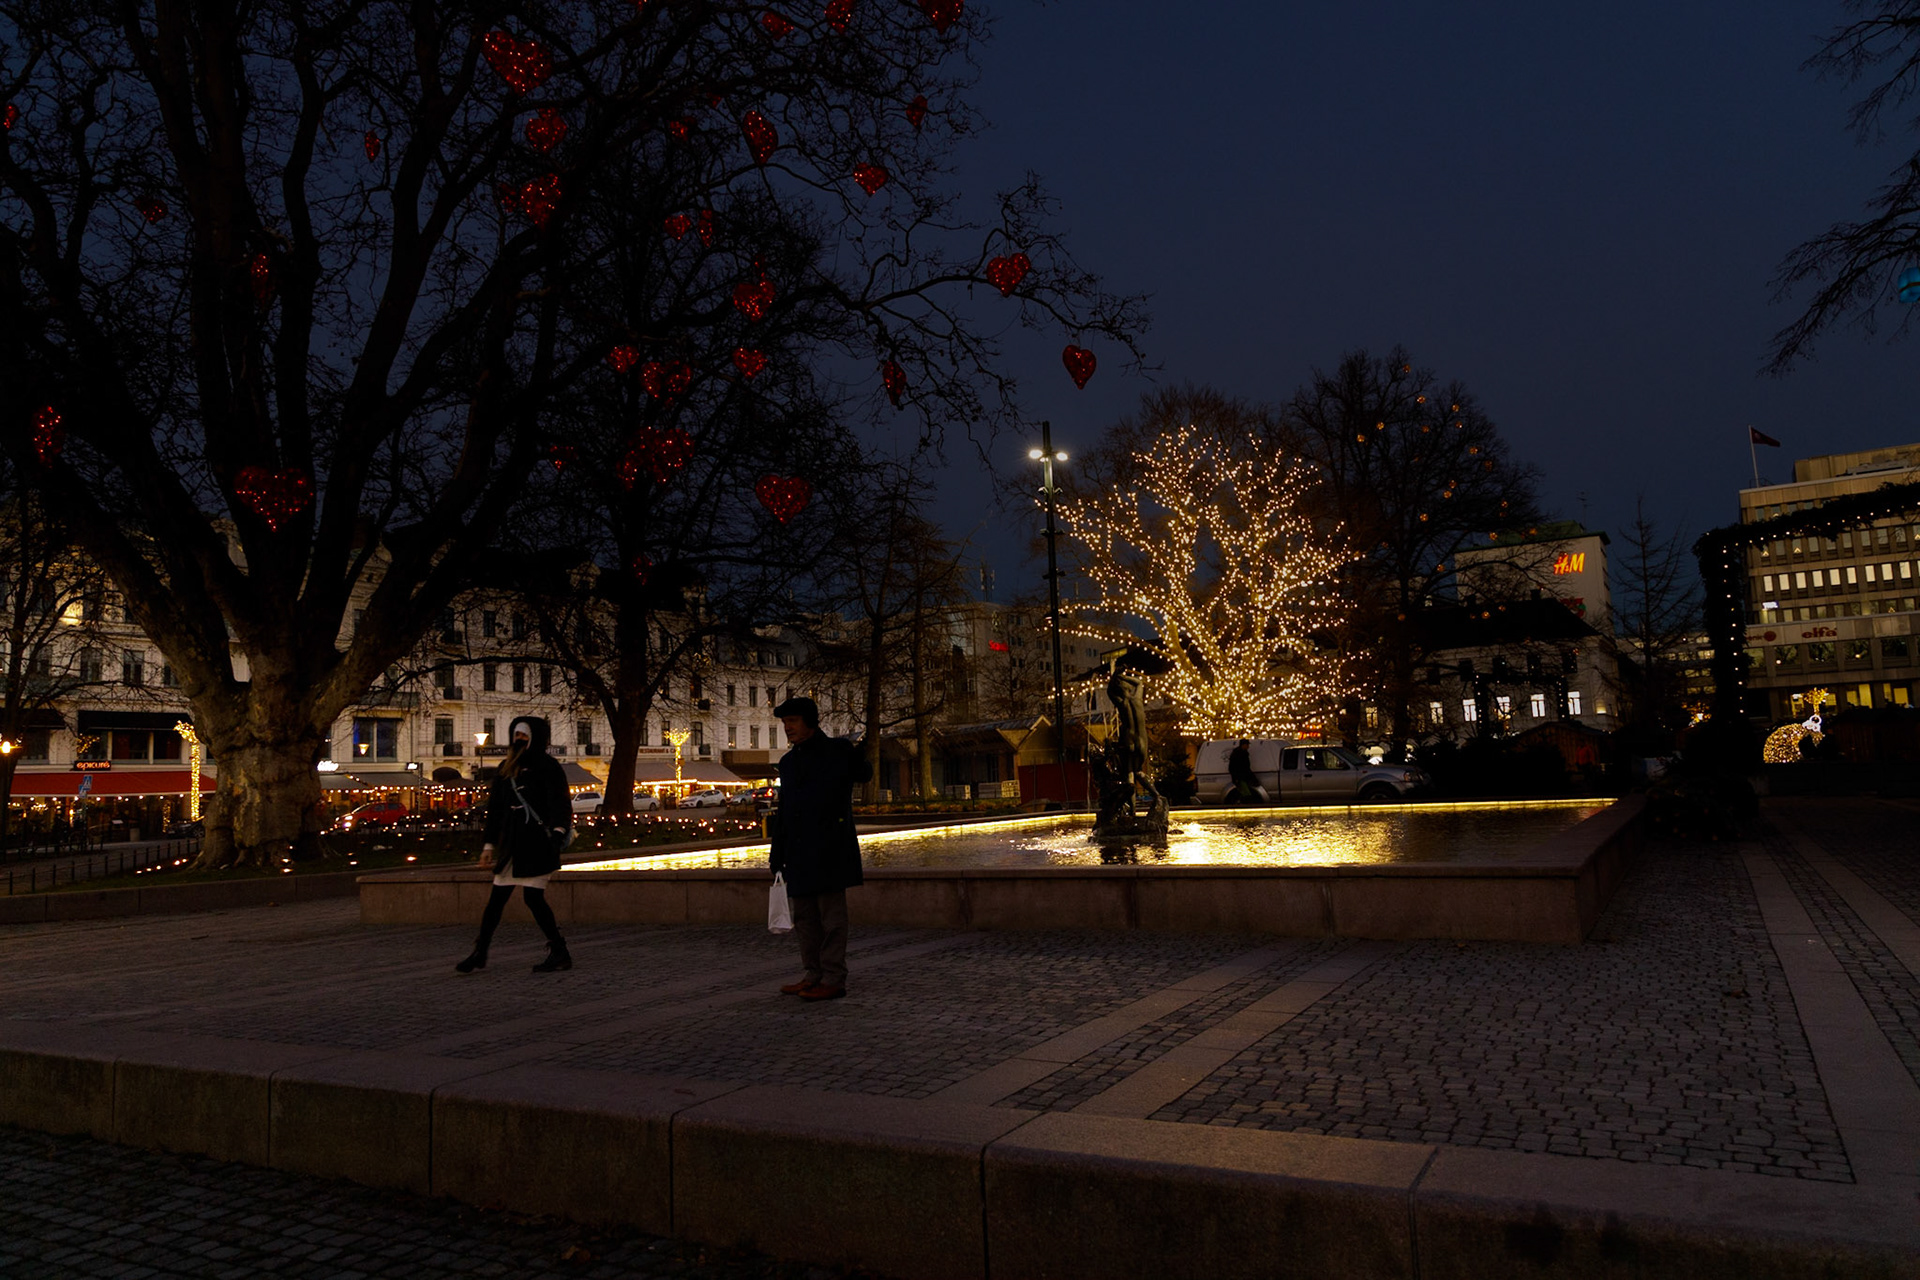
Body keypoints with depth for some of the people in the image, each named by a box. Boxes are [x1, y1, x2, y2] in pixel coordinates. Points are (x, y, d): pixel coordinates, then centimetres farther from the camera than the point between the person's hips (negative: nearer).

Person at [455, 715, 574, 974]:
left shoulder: (547, 767, -3)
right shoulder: (505, 769, 15)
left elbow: (559, 802, -13)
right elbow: (495, 808, 18)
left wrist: (558, 831, -29)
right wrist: (489, 844, 16)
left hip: (536, 843, -6)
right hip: (511, 843, 6)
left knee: (533, 896, -8)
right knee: (497, 897, 9)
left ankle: (560, 953, 0)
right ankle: (480, 953, 19)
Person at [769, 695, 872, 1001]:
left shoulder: (839, 751, -2)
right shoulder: (788, 762, 16)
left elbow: (864, 773, 19)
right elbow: (783, 811, 18)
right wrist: (777, 856, 16)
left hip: (830, 848, -6)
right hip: (798, 854, 6)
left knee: (832, 915, -4)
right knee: (803, 916, 10)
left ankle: (834, 979, 0)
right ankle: (814, 974, 20)